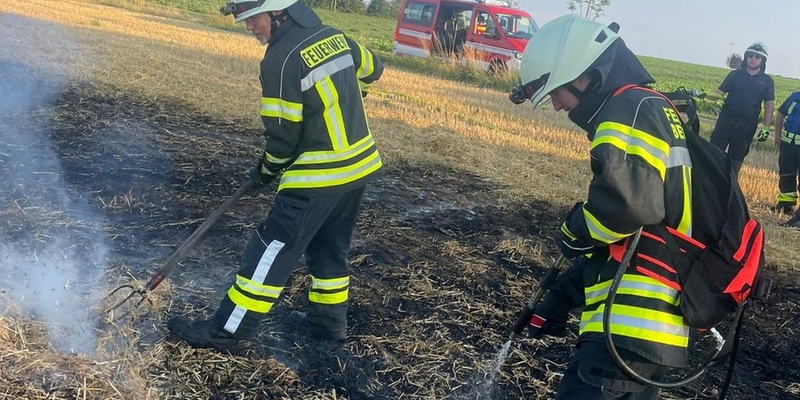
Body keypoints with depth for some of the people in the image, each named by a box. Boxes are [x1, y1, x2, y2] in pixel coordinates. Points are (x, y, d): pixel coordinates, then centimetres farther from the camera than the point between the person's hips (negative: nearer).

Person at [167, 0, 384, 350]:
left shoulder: (281, 59, -18)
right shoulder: (334, 36, 5)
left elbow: (283, 133, -15)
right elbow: (371, 69, 23)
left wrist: (266, 170, 4)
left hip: (319, 176, -8)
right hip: (360, 165, 8)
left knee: (273, 249, -3)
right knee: (330, 246, 21)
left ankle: (227, 330, 3)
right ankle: (328, 319, 32)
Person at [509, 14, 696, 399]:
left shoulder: (632, 110, -11)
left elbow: (626, 205, -28)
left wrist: (573, 234, -7)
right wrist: (559, 298, 27)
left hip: (634, 321, -11)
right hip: (649, 314, 11)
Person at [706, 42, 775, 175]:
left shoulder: (767, 81, 3)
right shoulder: (735, 74, 3)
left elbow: (769, 105, 4)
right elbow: (719, 92, 0)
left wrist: (766, 127, -5)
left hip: (747, 124, 0)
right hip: (727, 119, 0)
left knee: (737, 157, 7)